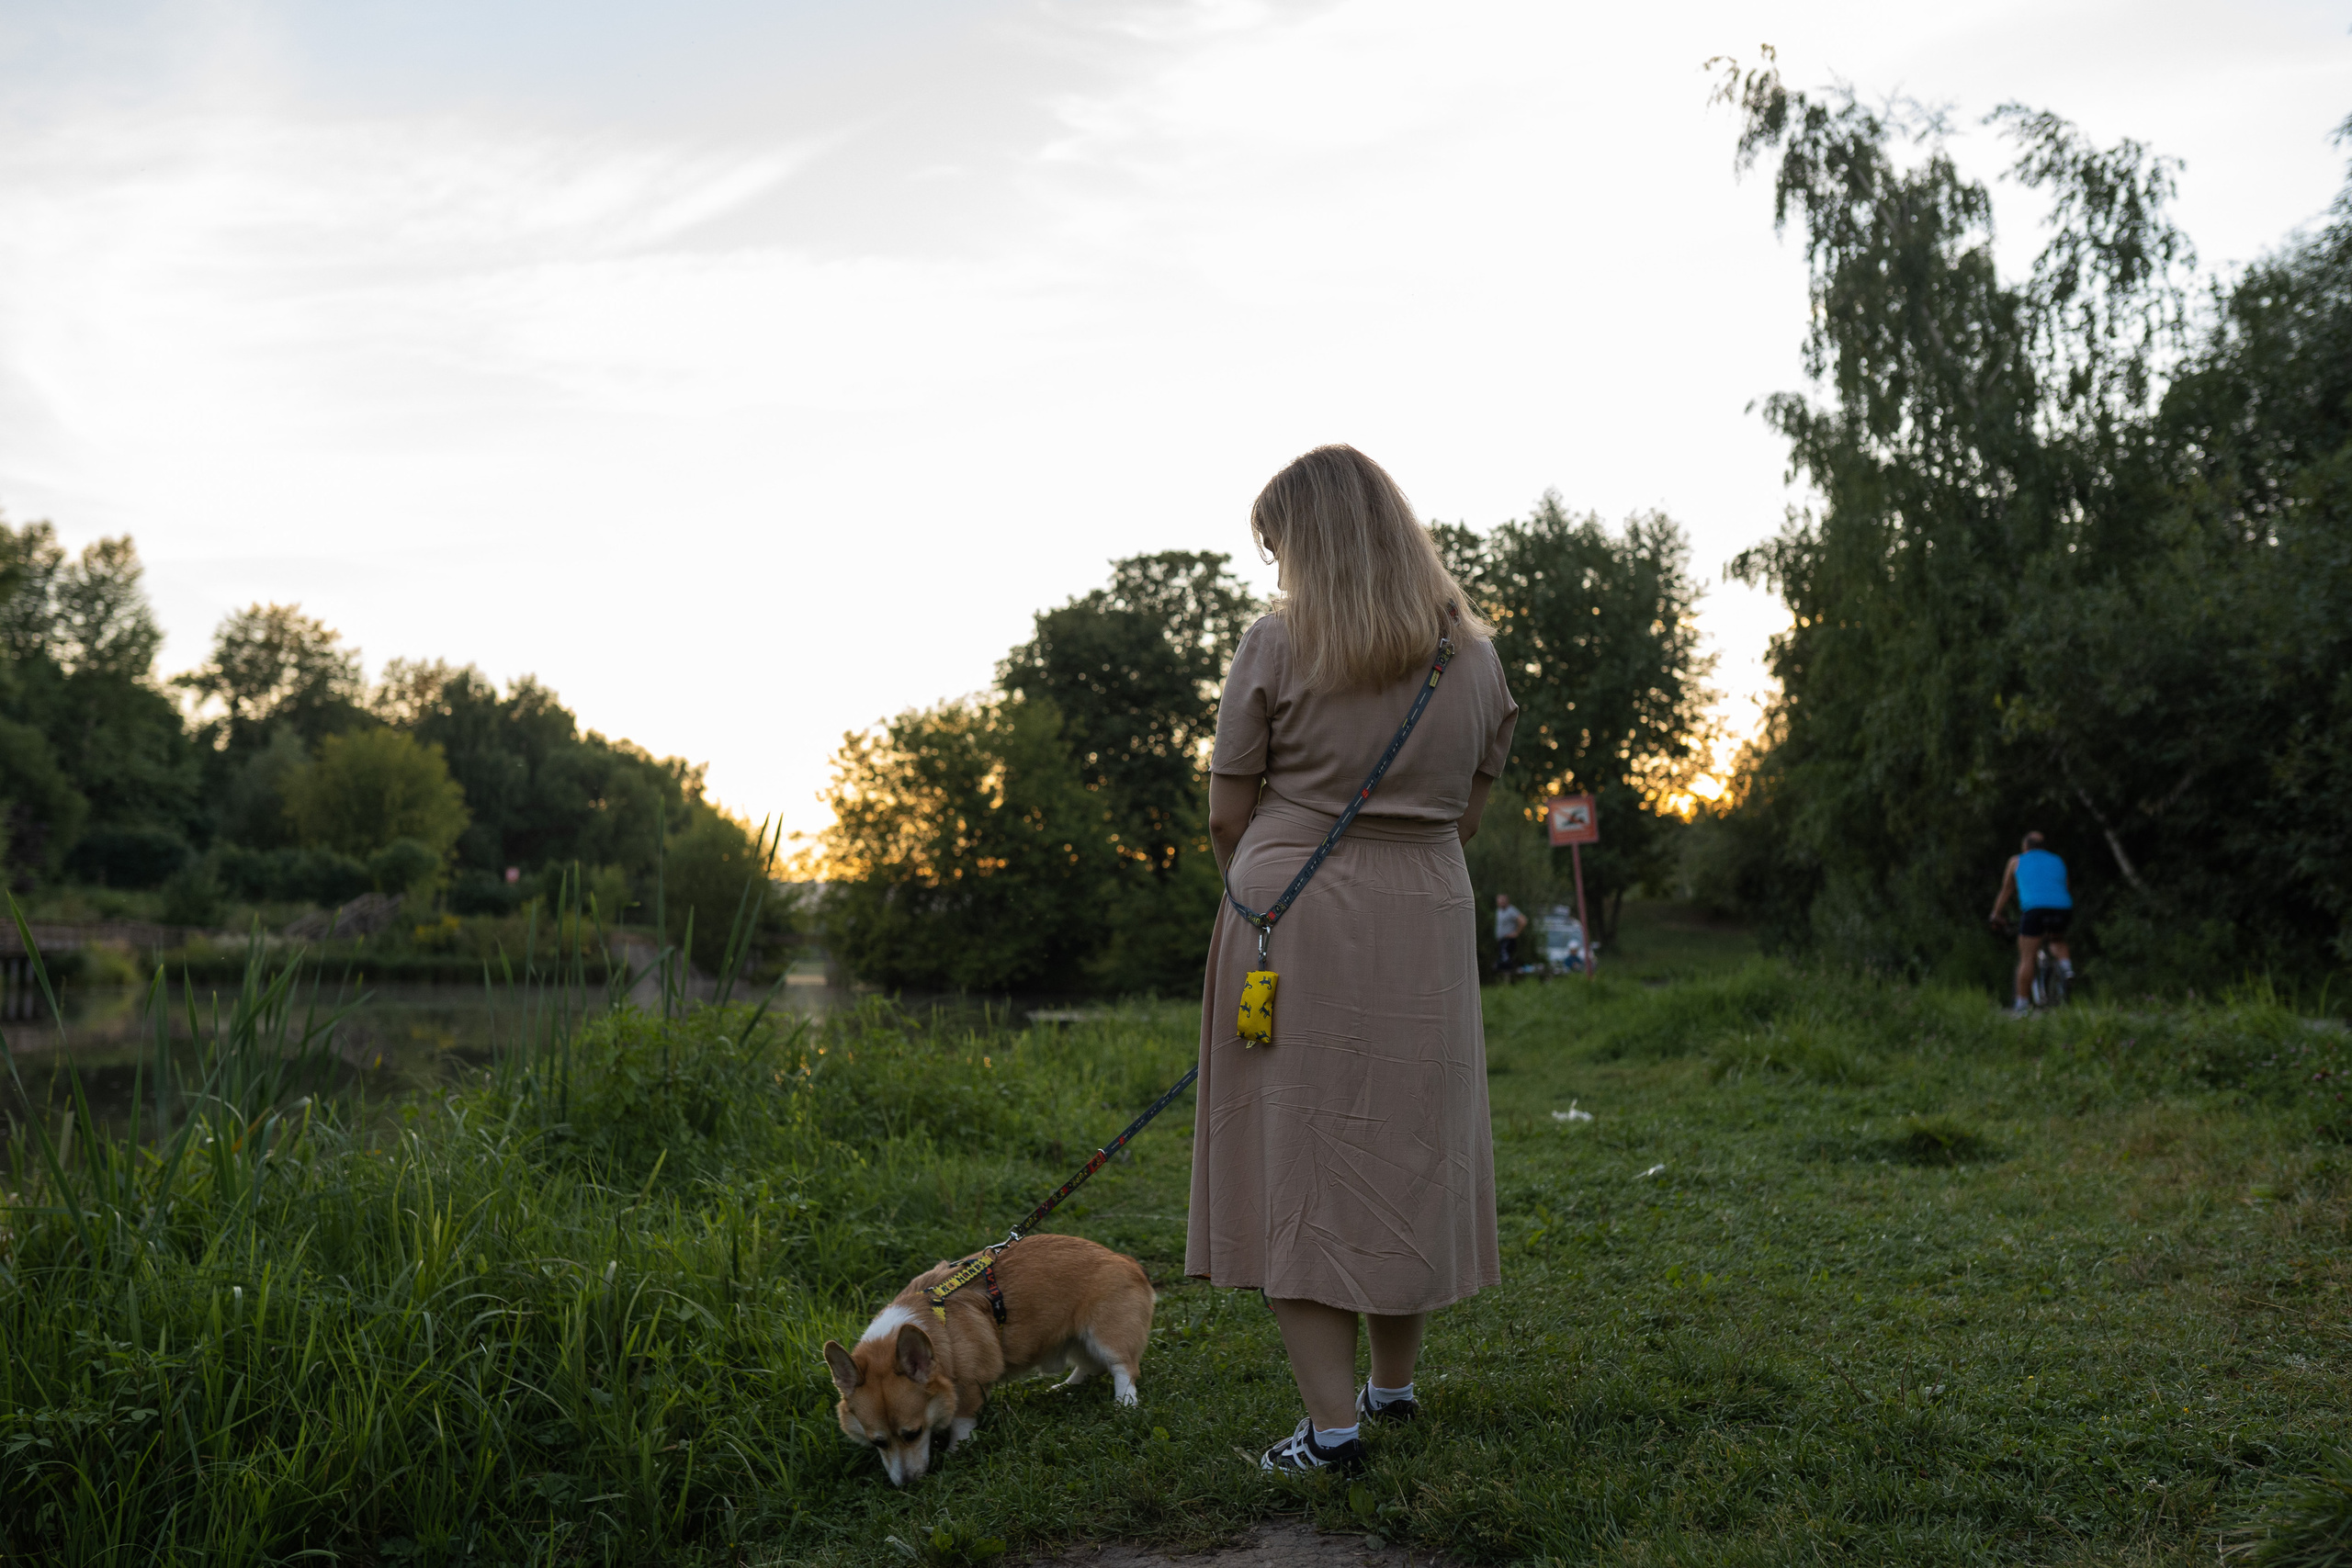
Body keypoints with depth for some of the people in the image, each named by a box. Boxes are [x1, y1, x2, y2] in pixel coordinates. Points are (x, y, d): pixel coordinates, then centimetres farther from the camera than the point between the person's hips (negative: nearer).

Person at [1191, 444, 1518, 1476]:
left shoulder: (1275, 646, -6)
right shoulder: (1475, 653, 8)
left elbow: (1227, 817, -1)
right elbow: (1466, 816, 11)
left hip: (1295, 917, -4)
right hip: (1426, 923, 5)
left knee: (1300, 1160, 1)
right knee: (1407, 1153, 15)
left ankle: (1331, 1425, 1)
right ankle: (1395, 1384, 29)